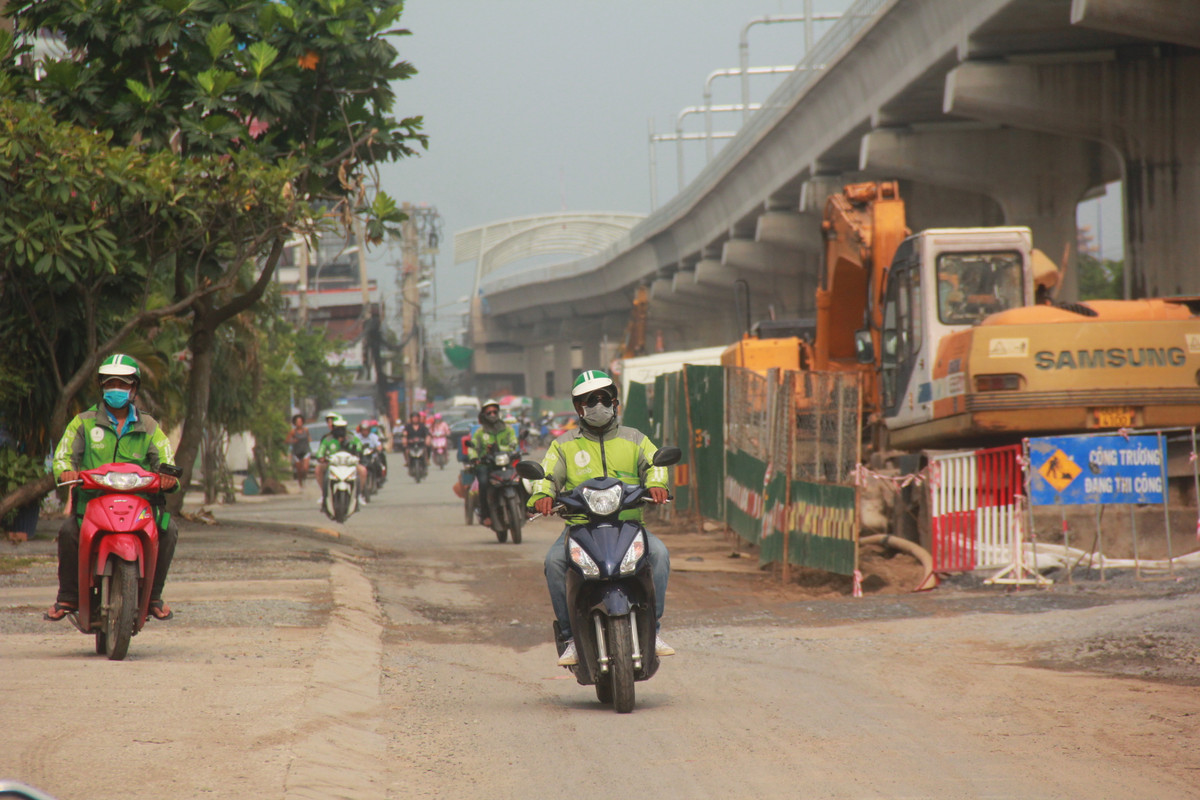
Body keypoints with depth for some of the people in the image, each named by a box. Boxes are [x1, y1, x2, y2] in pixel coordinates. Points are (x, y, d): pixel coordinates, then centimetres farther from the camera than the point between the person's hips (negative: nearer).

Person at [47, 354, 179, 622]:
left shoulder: (149, 427, 14)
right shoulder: (84, 422, 11)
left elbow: (165, 459, 4)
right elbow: (64, 454, 1)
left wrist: (168, 477, -21)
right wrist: (65, 470, -24)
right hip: (91, 501, -1)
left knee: (168, 530, -24)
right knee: (68, 532, -30)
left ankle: (153, 595, -6)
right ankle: (68, 597, -10)